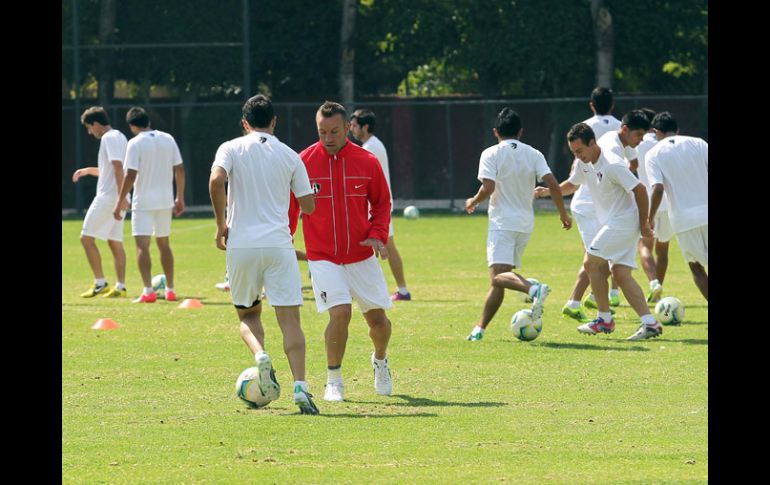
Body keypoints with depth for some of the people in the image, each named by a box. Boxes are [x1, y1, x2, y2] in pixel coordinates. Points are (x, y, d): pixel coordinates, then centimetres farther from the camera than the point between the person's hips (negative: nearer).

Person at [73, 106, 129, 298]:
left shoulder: (109, 138, -12)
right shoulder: (119, 137, 19)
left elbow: (118, 167, -21)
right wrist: (88, 170, 26)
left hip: (108, 197, -10)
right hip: (116, 198, 10)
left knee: (87, 238, -6)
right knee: (115, 242, 9)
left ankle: (100, 283, -7)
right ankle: (120, 287, 7)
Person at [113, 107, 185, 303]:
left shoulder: (135, 143, -10)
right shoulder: (168, 139, 5)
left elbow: (130, 176, -15)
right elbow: (179, 170, 7)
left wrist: (120, 203, -10)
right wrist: (180, 197, 16)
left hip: (143, 202, -6)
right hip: (166, 200, 6)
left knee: (142, 245, -6)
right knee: (164, 244, 18)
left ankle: (148, 291, -18)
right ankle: (170, 290, 21)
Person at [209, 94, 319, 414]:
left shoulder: (231, 148, 5)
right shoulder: (289, 156, 9)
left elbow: (216, 180, -14)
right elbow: (308, 206, 9)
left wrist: (221, 225, -2)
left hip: (241, 244, 0)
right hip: (279, 244, 0)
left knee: (248, 315, 18)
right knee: (289, 318, -1)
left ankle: (260, 356, -11)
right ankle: (300, 386, -15)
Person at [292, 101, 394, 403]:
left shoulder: (367, 162, -2)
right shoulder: (304, 162, -5)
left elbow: (382, 203, 9)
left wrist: (378, 235, -6)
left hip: (362, 255, 2)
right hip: (323, 256, -2)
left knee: (377, 318, 6)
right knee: (341, 312, -20)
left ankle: (380, 362, 39)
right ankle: (334, 381, -3)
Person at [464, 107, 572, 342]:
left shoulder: (491, 154, -4)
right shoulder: (533, 154, 8)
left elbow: (488, 188, -15)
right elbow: (552, 183, -2)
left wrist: (473, 202, 5)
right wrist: (563, 213, 7)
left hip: (502, 223, -6)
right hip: (526, 223, 6)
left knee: (499, 275, -17)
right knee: (498, 280, 12)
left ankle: (534, 289, -44)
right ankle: (480, 328, 14)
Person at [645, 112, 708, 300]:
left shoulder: (653, 154, 0)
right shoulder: (697, 143, 6)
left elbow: (658, 189, -11)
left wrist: (650, 219, -2)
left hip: (683, 217, -1)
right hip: (706, 211, 1)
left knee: (696, 267, 13)